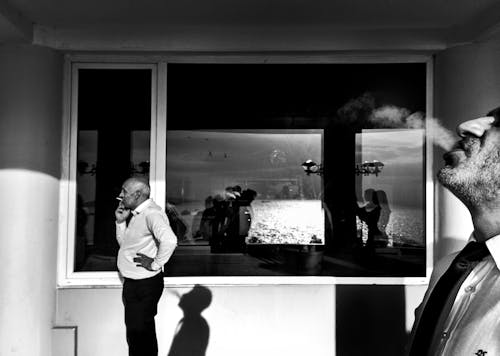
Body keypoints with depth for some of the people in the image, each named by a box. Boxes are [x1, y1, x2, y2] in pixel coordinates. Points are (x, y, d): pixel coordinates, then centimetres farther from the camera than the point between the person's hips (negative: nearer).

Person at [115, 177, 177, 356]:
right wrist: (121, 222, 3)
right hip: (132, 283, 10)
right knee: (135, 334, 21)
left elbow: (169, 240, -36)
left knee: (139, 336, 0)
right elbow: (123, 243, 17)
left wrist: (155, 264, -24)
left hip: (145, 285, -10)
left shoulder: (151, 213, -21)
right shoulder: (136, 214, 11)